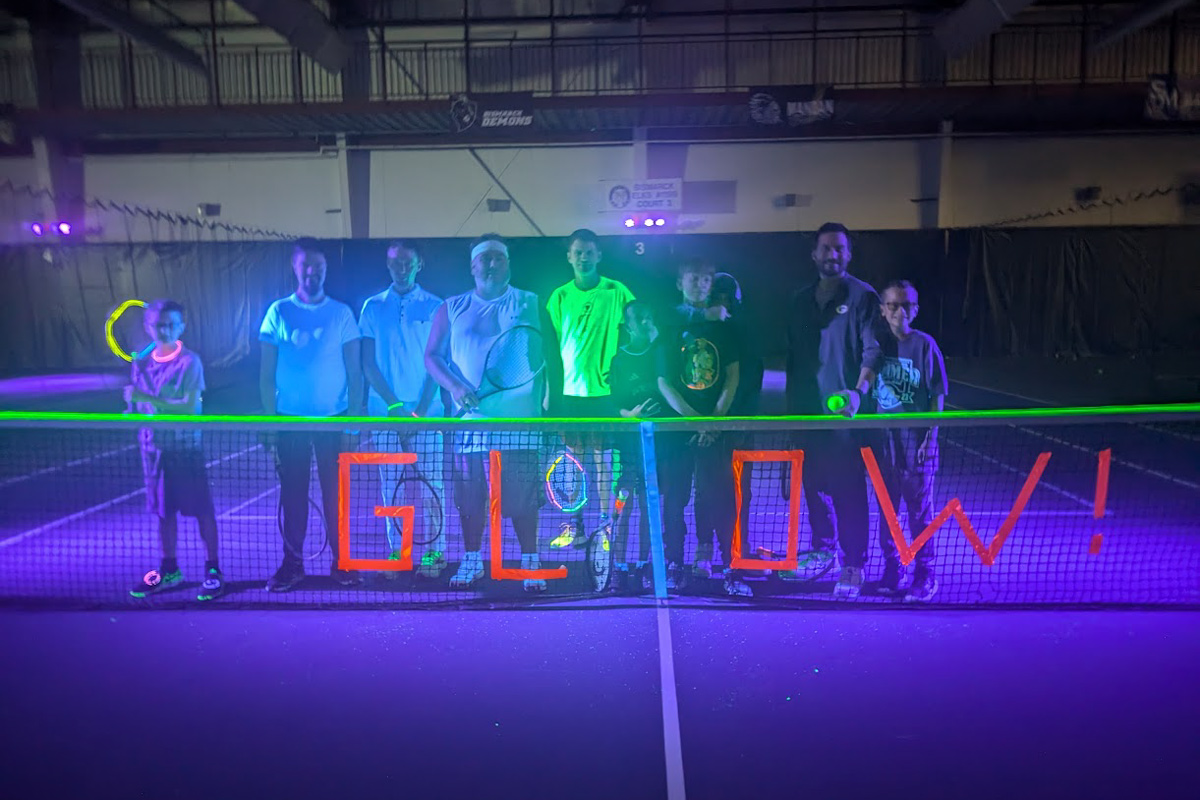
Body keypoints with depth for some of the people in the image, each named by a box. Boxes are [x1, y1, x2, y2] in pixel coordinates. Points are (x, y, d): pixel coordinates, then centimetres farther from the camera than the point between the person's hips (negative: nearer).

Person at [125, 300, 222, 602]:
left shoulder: (189, 361, -10)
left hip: (185, 447, -5)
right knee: (164, 510, 14)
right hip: (154, 446, 5)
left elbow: (189, 407, -18)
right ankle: (169, 569, 27)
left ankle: (213, 571, 10)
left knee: (202, 510, 1)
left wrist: (147, 398, -23)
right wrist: (131, 412, -6)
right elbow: (137, 406, 15)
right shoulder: (141, 362, 7)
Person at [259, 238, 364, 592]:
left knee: (335, 491, 4)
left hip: (333, 419, 0)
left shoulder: (341, 313, 2)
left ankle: (340, 561, 13)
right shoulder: (278, 312, 2)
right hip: (290, 420, 0)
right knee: (293, 491, 6)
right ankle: (292, 562, 16)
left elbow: (354, 371, 2)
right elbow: (267, 373, 3)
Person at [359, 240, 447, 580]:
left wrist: (420, 410, -9)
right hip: (385, 410, 2)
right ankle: (396, 551, 14)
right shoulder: (373, 307, 7)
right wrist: (395, 405, -9)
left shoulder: (434, 307, 3)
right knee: (391, 484, 5)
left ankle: (435, 551, 9)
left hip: (425, 411, -1)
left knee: (430, 481, 0)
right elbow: (368, 364, 3)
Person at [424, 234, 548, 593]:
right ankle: (471, 562, 22)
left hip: (519, 419, -1)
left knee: (523, 495, -2)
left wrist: (547, 401, -6)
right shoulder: (452, 309, 11)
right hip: (470, 419, 2)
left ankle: (530, 563, 11)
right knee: (469, 494, 6)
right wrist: (455, 387, -9)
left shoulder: (529, 303, 8)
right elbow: (432, 356, 8)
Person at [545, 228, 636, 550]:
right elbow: (551, 345, 10)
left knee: (602, 457, 2)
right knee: (574, 458, 7)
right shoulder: (559, 297, 7)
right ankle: (576, 527, 16)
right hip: (569, 391, 2)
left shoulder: (617, 292, 0)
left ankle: (605, 522, 13)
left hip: (604, 390, -2)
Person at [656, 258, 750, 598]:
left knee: (721, 497, -2)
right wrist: (692, 417, -11)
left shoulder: (722, 327, 11)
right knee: (674, 497, 0)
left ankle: (730, 569, 2)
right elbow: (663, 381, 0)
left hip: (715, 427, 1)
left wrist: (716, 417, -8)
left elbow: (733, 376, 6)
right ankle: (674, 566, 9)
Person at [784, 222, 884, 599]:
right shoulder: (800, 301, 14)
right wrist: (791, 407, 16)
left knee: (849, 490, -3)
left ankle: (853, 567, 6)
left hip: (846, 413, -5)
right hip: (809, 412, 5)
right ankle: (823, 552, 27)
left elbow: (873, 350, -10)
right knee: (814, 486, 12)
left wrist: (859, 391, -25)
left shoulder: (863, 296, -2)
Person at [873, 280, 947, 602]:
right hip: (883, 439, 3)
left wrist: (930, 436, -8)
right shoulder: (878, 344, 6)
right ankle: (891, 568, 22)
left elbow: (937, 395, -2)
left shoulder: (924, 344, -3)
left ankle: (925, 575, 13)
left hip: (915, 440, -3)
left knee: (919, 511, 3)